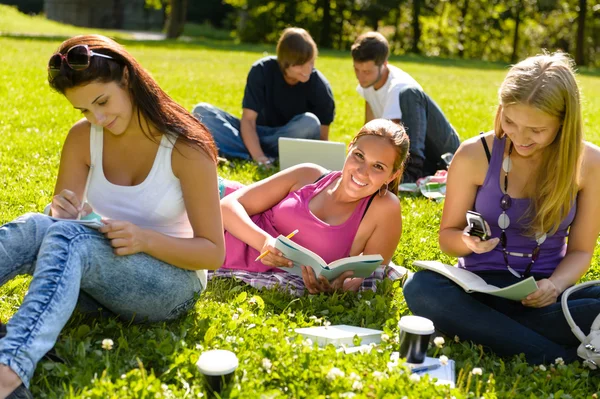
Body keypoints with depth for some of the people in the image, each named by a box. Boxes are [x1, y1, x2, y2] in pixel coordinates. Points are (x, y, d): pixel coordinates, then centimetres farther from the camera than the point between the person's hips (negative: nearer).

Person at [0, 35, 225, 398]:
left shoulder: (184, 147, -15)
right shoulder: (83, 138, -2)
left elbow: (213, 253, -12)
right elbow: (62, 220, 1)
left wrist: (146, 239, -29)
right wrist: (61, 212, -24)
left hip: (172, 281, -4)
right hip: (104, 272, 5)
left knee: (67, 238, -34)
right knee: (33, 227, -28)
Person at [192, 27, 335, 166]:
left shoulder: (319, 85, -16)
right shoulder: (262, 71, -15)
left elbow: (322, 137, -12)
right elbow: (248, 119, -19)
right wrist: (259, 157, -36)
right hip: (256, 136, 1)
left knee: (310, 122, -35)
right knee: (201, 111, -19)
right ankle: (252, 156, -36)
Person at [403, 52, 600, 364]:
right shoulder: (475, 155, -7)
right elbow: (447, 238, 2)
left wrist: (555, 285, -19)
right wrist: (468, 241, -22)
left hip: (540, 298, 0)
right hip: (481, 288, 0)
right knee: (420, 288, -34)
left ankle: (478, 325, -23)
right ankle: (559, 357, -30)